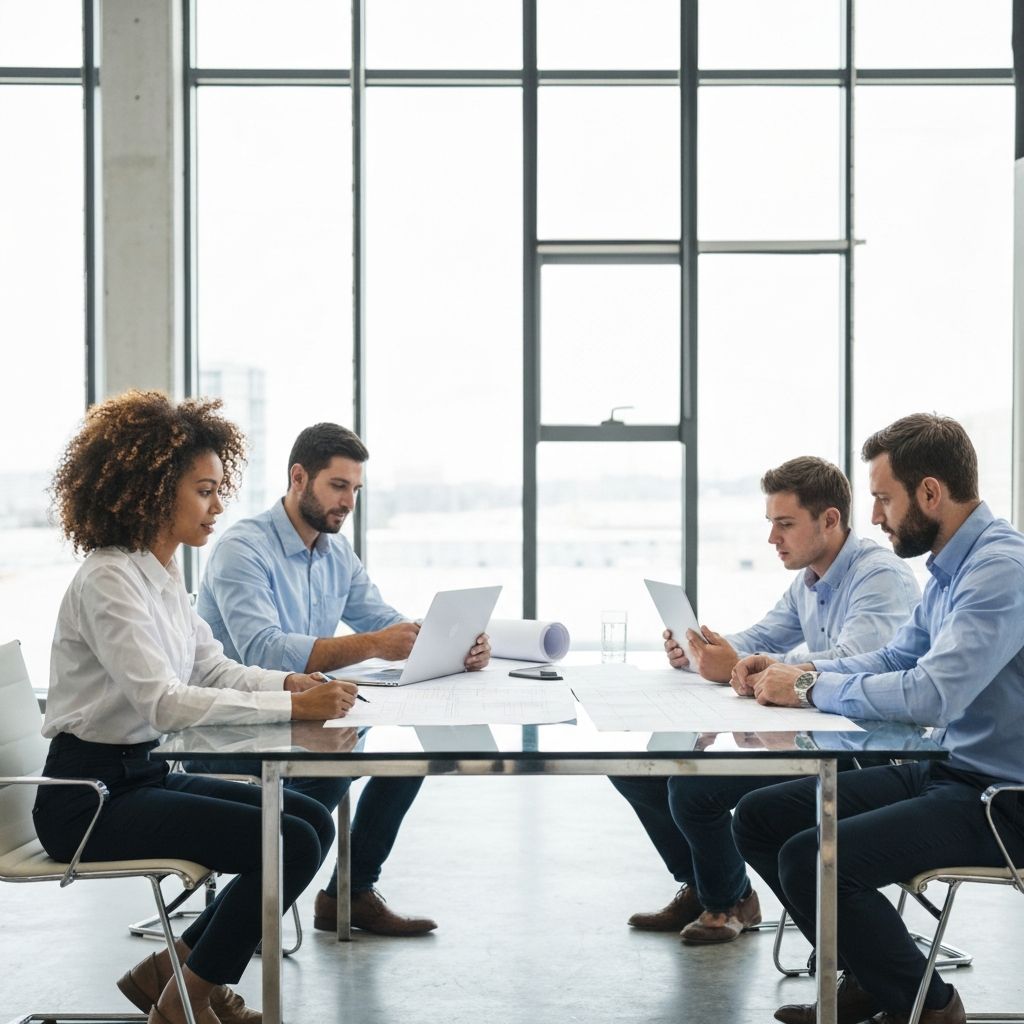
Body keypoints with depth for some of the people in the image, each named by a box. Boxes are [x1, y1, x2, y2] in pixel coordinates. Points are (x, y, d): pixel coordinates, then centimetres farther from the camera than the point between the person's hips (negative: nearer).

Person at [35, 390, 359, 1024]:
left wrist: (289, 681, -5)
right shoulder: (109, 579, -19)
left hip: (144, 774, 9)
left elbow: (213, 668, 15)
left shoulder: (164, 576, 10)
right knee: (289, 844, -18)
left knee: (314, 824, 3)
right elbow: (164, 702, -28)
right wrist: (293, 708, -31)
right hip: (89, 797, -9)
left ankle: (173, 969, 12)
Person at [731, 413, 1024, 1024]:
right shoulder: (951, 567, 10)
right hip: (944, 770, 10)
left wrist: (811, 689, -18)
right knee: (759, 819, 6)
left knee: (809, 858, -25)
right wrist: (799, 670, 3)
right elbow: (897, 658, 20)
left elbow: (932, 693, -31)